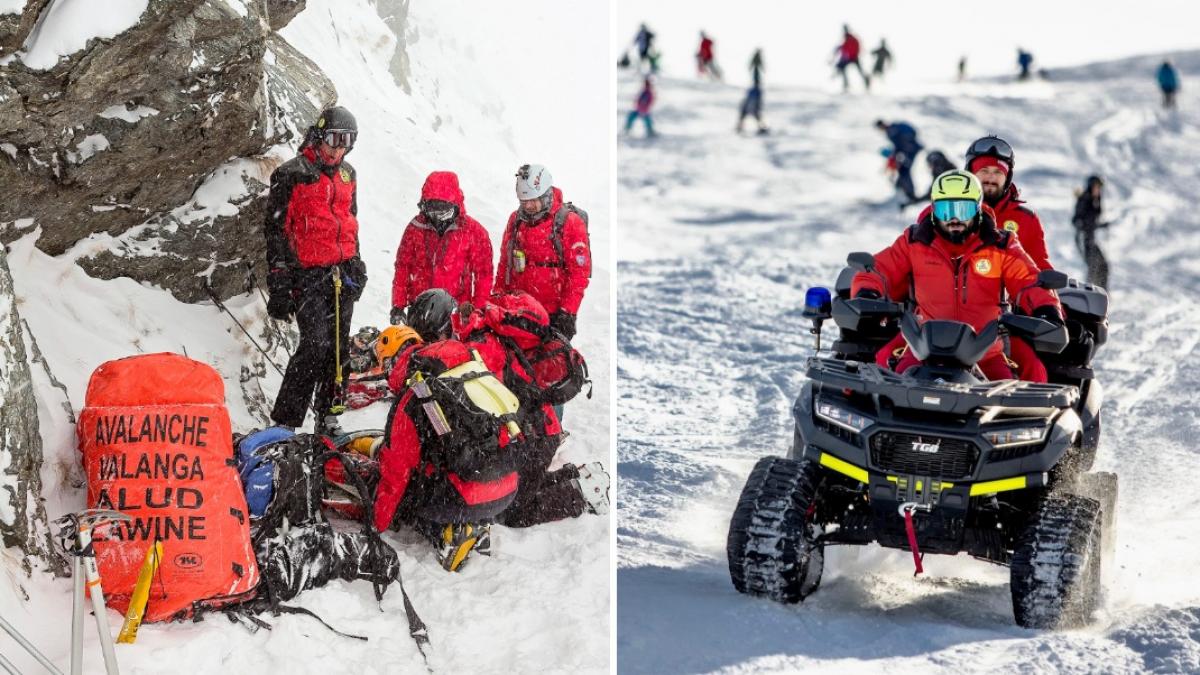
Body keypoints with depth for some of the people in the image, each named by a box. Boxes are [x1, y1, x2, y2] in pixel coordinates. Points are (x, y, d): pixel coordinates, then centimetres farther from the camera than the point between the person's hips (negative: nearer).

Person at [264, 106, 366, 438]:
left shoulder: (347, 174, 14)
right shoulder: (292, 174, -7)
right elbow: (276, 230, -8)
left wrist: (356, 266, 23)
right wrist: (279, 284, -13)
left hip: (343, 273, 7)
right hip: (309, 274, -7)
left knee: (338, 348, 7)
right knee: (316, 344, -18)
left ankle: (328, 417, 18)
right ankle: (285, 421, -13)